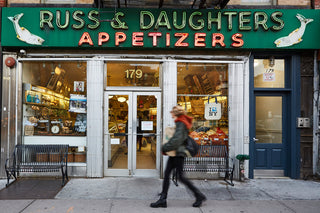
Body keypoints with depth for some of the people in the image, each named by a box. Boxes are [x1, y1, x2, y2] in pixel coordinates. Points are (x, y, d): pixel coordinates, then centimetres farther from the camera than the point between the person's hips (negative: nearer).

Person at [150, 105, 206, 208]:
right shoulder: (180, 123, 17)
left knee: (181, 176, -4)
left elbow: (176, 139, -23)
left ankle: (199, 195, 10)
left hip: (178, 153, -10)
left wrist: (165, 148, -15)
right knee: (166, 174, 6)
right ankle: (162, 200, 10)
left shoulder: (181, 123, -13)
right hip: (175, 153, 10)